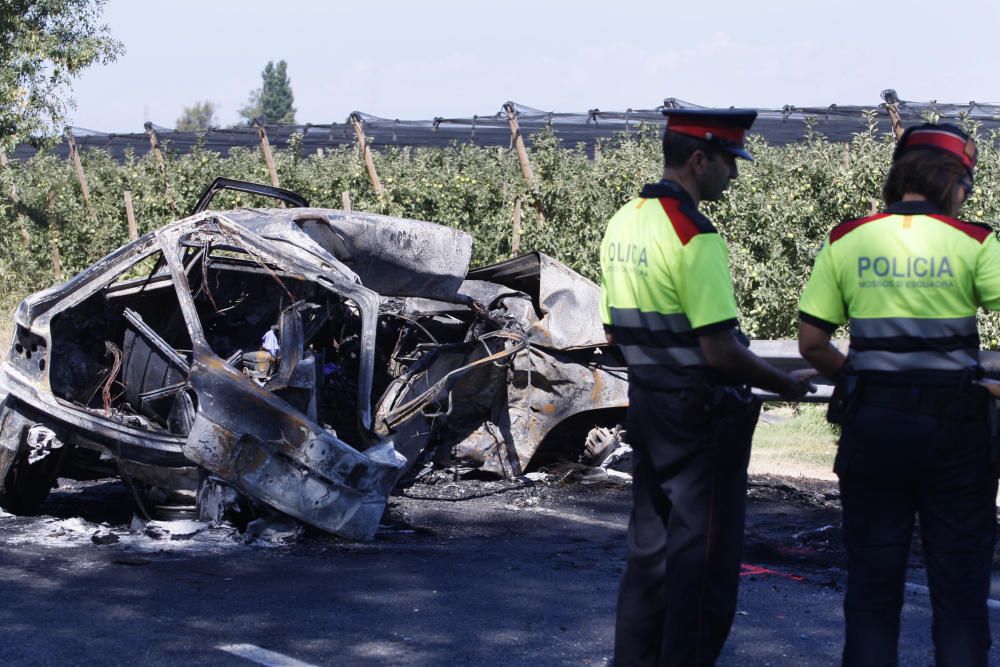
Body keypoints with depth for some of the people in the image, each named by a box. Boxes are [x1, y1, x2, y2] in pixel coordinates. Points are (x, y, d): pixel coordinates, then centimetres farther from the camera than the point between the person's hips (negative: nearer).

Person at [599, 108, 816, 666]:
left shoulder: (623, 223, 8)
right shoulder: (694, 236, -19)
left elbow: (614, 332, 15)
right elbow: (721, 350, -21)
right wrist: (786, 385, -8)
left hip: (647, 406, 9)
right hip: (701, 416, -8)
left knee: (651, 547, 17)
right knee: (704, 557, 1)